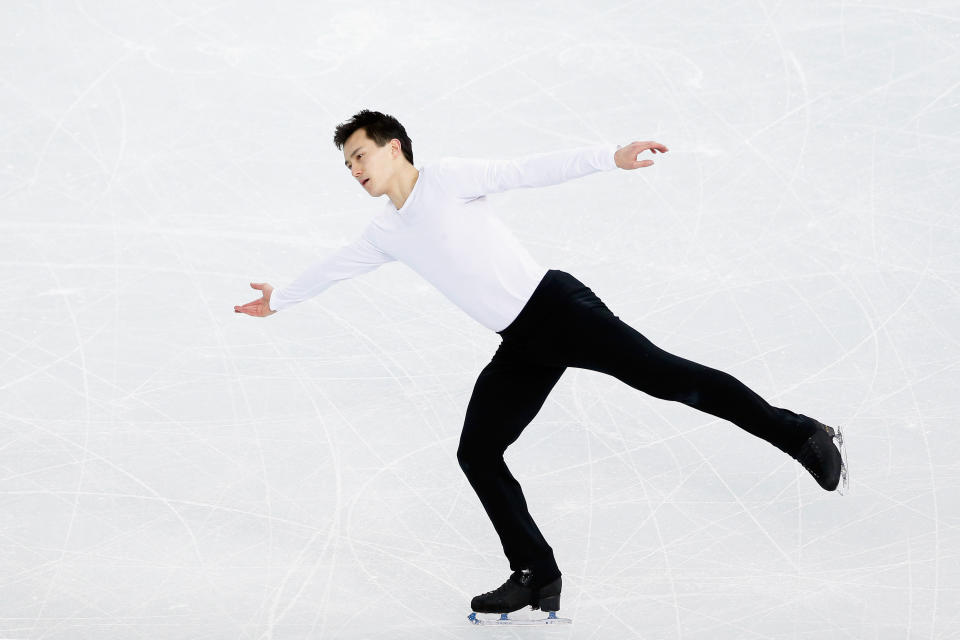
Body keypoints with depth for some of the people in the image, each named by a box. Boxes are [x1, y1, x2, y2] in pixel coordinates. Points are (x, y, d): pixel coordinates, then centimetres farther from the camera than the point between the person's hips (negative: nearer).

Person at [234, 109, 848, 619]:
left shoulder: (447, 178, -3)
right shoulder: (387, 232, 18)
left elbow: (529, 171, -12)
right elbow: (337, 265, 36)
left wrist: (607, 156, -24)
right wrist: (281, 299, 48)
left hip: (555, 306, -8)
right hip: (520, 347, 8)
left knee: (664, 376, -17)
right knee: (477, 454, 0)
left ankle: (799, 434, -10)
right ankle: (537, 577, 5)